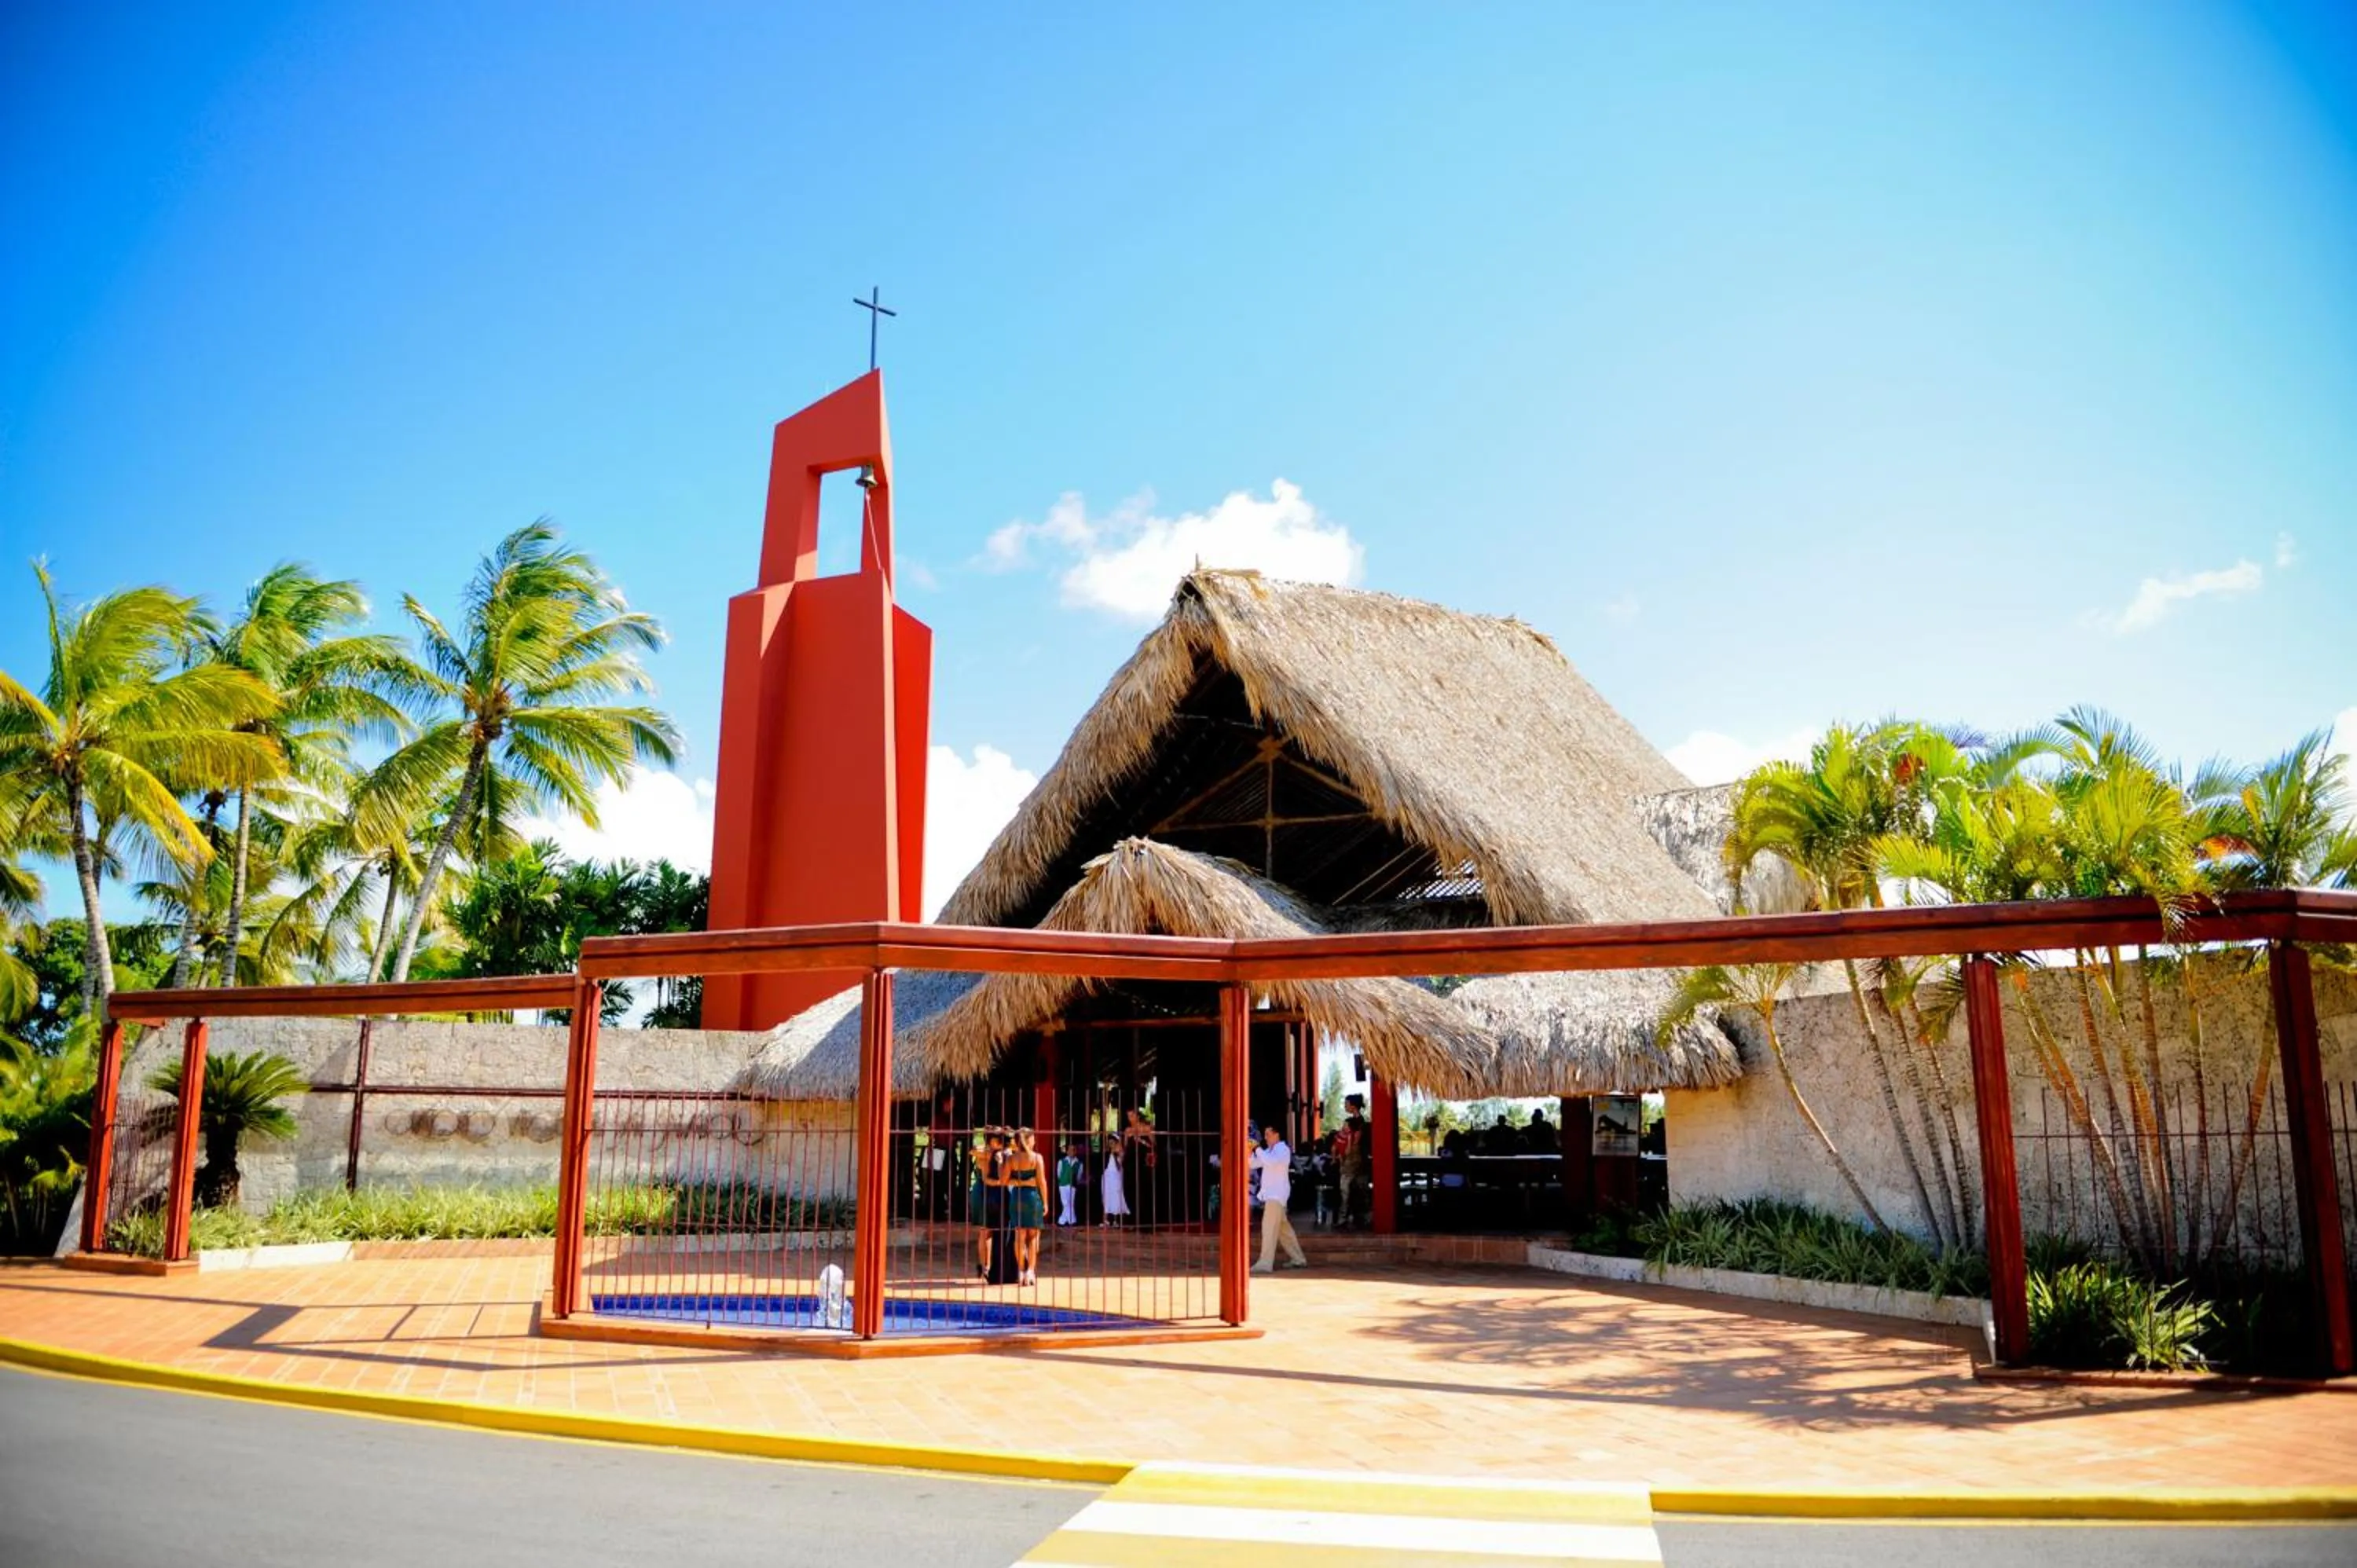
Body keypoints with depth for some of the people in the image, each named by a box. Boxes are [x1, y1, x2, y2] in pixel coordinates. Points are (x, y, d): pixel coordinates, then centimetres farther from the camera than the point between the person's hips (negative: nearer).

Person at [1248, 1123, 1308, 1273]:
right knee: (1283, 1228, 15)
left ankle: (1265, 1263, -22)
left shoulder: (1283, 1149, -9)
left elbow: (1271, 1162, -29)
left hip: (1277, 1194, -10)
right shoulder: (1270, 1151, 19)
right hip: (1270, 1193, 10)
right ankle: (1299, 1259, 23)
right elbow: (1253, 1164, 16)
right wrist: (1249, 1152, -2)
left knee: (1269, 1227, -16)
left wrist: (1258, 1149, -19)